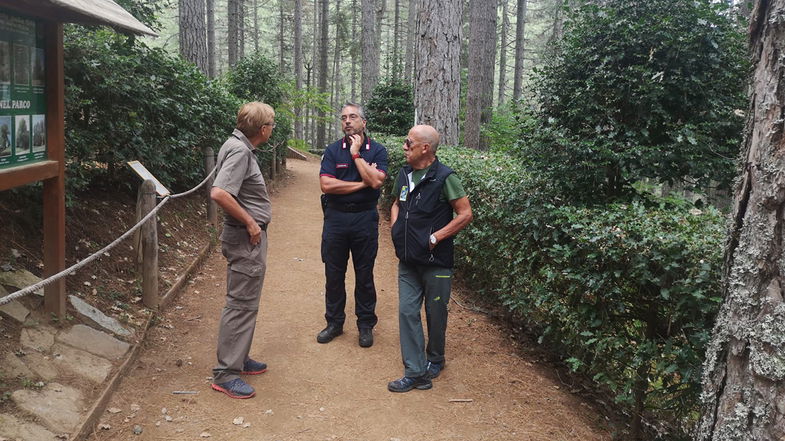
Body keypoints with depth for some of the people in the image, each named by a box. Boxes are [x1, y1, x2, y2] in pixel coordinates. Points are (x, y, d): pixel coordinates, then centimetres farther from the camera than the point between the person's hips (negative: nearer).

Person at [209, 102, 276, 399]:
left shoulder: (240, 146, 11)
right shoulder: (239, 151, -19)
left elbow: (227, 191, 21)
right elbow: (219, 193, -31)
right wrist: (250, 222, -21)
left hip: (250, 238, 10)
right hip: (245, 239, -10)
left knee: (246, 302, 19)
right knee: (241, 304, -4)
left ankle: (238, 358, 32)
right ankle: (225, 374, 4)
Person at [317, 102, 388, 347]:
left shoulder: (377, 150, -1)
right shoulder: (332, 150, 1)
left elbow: (376, 181, -17)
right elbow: (326, 185, -12)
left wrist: (356, 154, -13)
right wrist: (362, 183, -12)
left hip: (365, 219, -1)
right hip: (336, 218, 1)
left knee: (364, 275, 8)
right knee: (334, 274, 9)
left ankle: (365, 325, 22)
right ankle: (334, 322, 25)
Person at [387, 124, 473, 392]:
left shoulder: (444, 177, -13)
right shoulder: (404, 174, 7)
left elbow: (465, 214, -13)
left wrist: (435, 237, -16)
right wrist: (395, 228, 5)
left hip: (436, 262, -6)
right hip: (408, 260, 6)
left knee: (436, 314, 9)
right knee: (407, 312, 1)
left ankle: (435, 361, 33)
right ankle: (415, 373, 7)